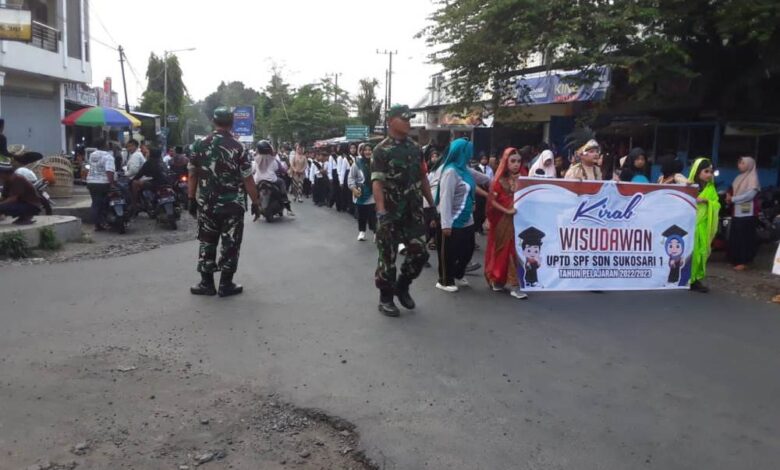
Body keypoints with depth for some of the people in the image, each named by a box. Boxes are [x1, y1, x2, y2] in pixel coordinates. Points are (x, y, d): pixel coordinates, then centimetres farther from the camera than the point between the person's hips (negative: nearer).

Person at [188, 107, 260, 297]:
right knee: (230, 244, 6)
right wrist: (255, 203, -1)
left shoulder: (199, 145, 1)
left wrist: (191, 199, 13)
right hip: (232, 205, -3)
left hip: (206, 204, 3)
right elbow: (248, 179, -9)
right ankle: (226, 285, 11)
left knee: (207, 243, 12)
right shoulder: (237, 148, -9)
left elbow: (192, 175, 5)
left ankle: (206, 283, 17)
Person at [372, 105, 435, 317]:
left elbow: (423, 178, 16)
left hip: (413, 212, 6)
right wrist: (381, 211, -28)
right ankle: (386, 298, 18)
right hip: (391, 213, -6)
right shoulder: (381, 150, -9)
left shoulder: (415, 148, 10)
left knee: (420, 253, 7)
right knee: (388, 256, 3)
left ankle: (402, 286, 29)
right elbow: (377, 183, -18)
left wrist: (432, 204, 13)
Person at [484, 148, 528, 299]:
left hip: (517, 219, 3)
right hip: (502, 220, -3)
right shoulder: (499, 180, -5)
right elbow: (492, 201, -9)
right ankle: (496, 281, 18)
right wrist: (506, 210, -17)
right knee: (502, 249, 4)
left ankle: (514, 285, 10)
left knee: (515, 249, 4)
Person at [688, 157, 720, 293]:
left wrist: (706, 200, -14)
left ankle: (696, 279, 11)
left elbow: (717, 204, 3)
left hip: (703, 225, 4)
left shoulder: (711, 188, 9)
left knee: (700, 252, 4)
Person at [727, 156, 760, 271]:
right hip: (736, 212, 8)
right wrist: (729, 196, -2)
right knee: (734, 237, 8)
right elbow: (733, 191, 20)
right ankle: (736, 260, 16)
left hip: (747, 213, -7)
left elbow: (750, 194, -17)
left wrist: (733, 199, -15)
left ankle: (744, 262, -2)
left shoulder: (753, 178, -7)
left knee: (744, 237, -6)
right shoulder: (739, 178, 17)